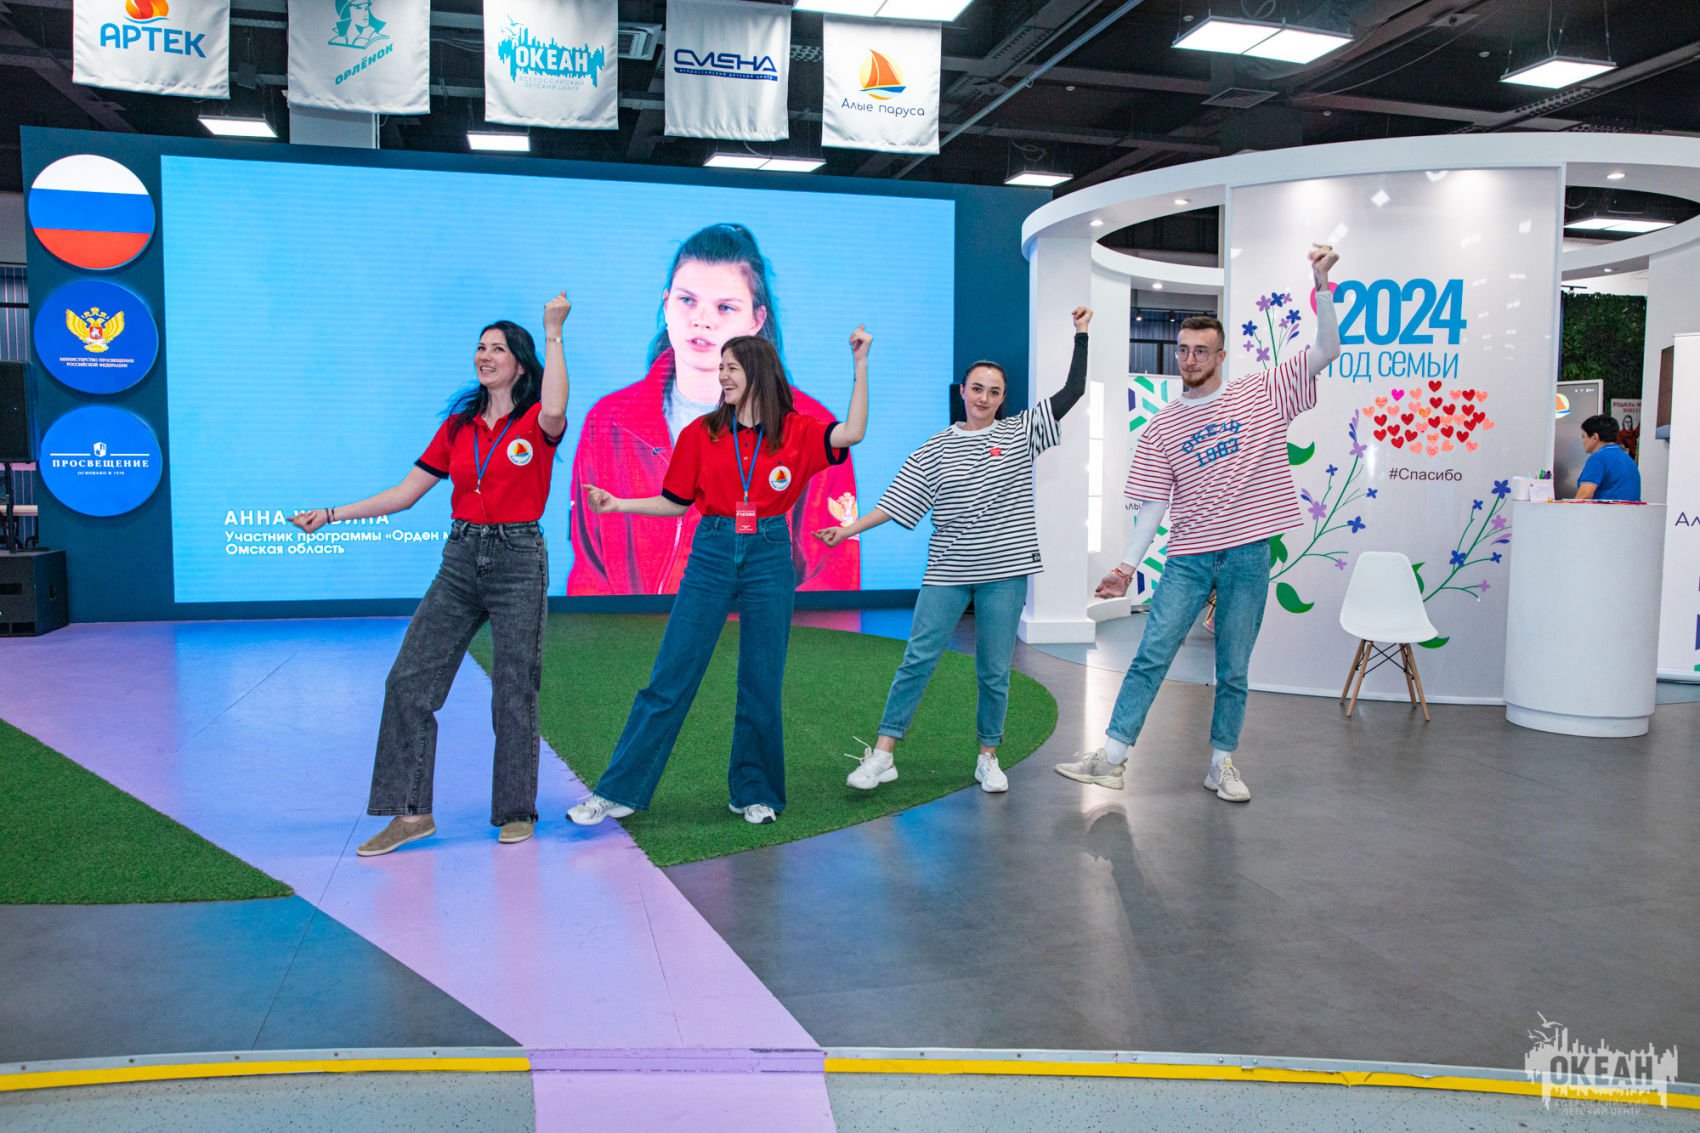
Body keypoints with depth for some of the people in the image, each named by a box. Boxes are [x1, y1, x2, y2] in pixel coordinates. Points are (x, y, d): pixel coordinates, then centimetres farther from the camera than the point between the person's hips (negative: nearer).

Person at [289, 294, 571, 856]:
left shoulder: (534, 423, -2)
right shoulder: (458, 424, 12)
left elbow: (554, 412, -29)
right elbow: (407, 491, 11)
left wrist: (553, 334, -23)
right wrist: (333, 514, 5)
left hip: (518, 561, -5)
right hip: (460, 559, 5)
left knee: (514, 694, 1)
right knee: (408, 681, -1)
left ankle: (517, 812, 17)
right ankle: (412, 811, 7)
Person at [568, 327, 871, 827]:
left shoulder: (796, 432, 2)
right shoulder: (701, 433, 5)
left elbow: (852, 433, -14)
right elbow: (676, 502, 9)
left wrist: (861, 366, -16)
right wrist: (618, 504, -3)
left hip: (770, 560, 0)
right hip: (711, 556, 1)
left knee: (762, 684, 7)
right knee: (670, 679, 0)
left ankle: (754, 793, 23)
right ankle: (618, 792, 7)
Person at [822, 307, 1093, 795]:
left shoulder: (1020, 433, 7)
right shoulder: (936, 449, 7)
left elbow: (1072, 392, 4)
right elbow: (897, 502, 4)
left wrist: (1081, 336, 3)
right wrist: (848, 529, -3)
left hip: (1004, 572, 0)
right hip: (947, 573, 0)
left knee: (995, 671, 5)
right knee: (918, 659, -4)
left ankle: (988, 758, 20)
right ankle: (882, 754, 2)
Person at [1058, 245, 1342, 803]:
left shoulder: (1261, 394, 5)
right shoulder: (1159, 431, 7)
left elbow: (1326, 350, 0)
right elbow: (1152, 505, 6)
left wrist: (1322, 284, -12)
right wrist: (1127, 565, -2)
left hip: (1247, 554, -1)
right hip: (1187, 558, 1)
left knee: (1233, 669, 6)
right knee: (1151, 656, -6)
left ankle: (1222, 764, 19)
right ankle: (1110, 757, -4)